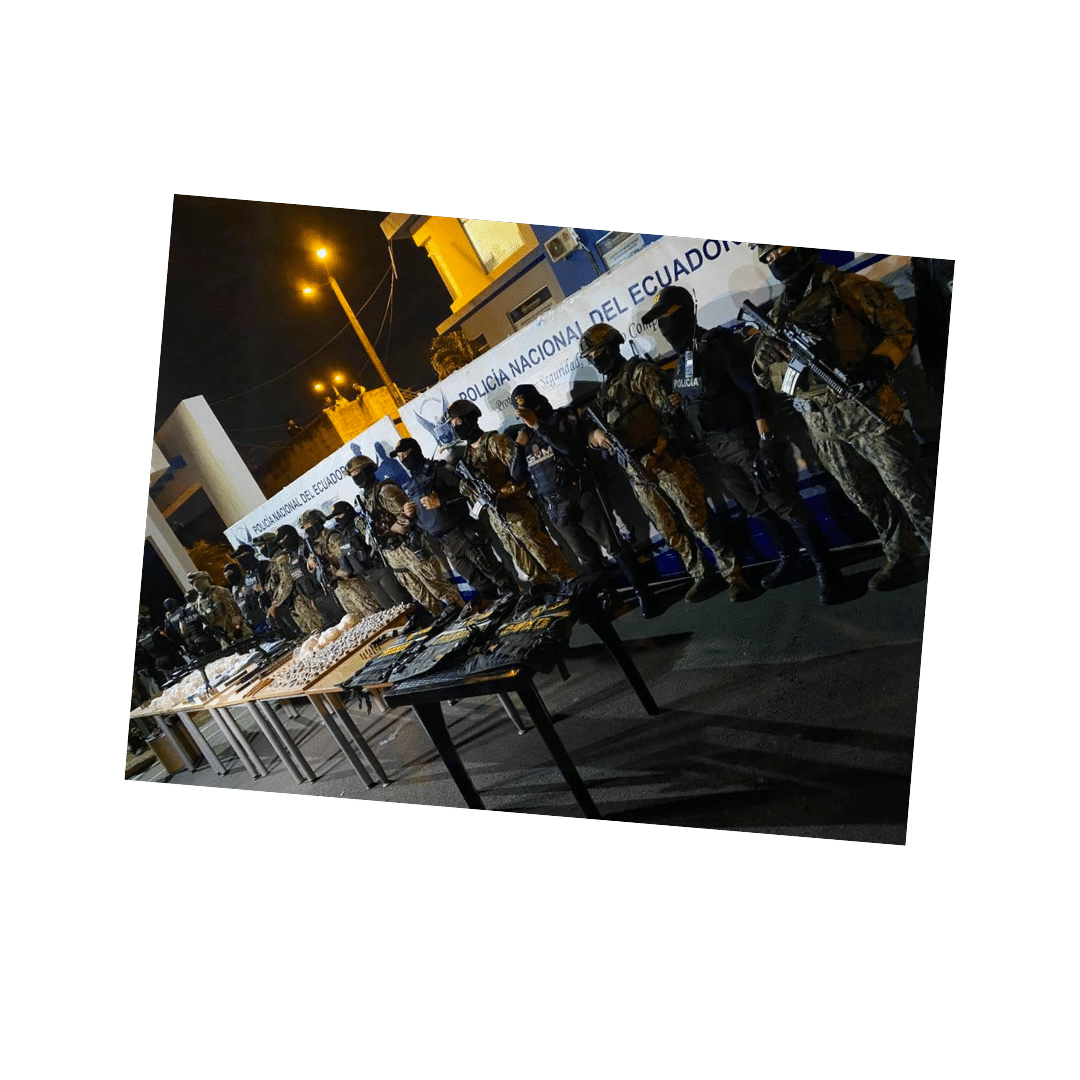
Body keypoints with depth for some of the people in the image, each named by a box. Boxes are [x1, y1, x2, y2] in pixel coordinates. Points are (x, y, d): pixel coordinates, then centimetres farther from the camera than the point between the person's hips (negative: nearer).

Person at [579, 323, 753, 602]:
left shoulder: (639, 372, -1)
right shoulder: (603, 393, 19)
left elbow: (665, 405, -10)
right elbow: (591, 425, 14)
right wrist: (595, 434, -7)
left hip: (664, 461, -7)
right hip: (637, 473, 7)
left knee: (699, 521, -10)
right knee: (670, 531, 11)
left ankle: (733, 576, -2)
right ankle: (700, 576, 26)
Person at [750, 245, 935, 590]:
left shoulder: (846, 288, -1)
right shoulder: (777, 315, 13)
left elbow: (900, 328, -1)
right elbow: (762, 370, 6)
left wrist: (881, 362, -20)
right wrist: (798, 368, -14)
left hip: (869, 411, -5)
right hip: (825, 429, 5)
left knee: (912, 492, -1)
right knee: (869, 501, 13)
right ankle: (900, 559, 27)